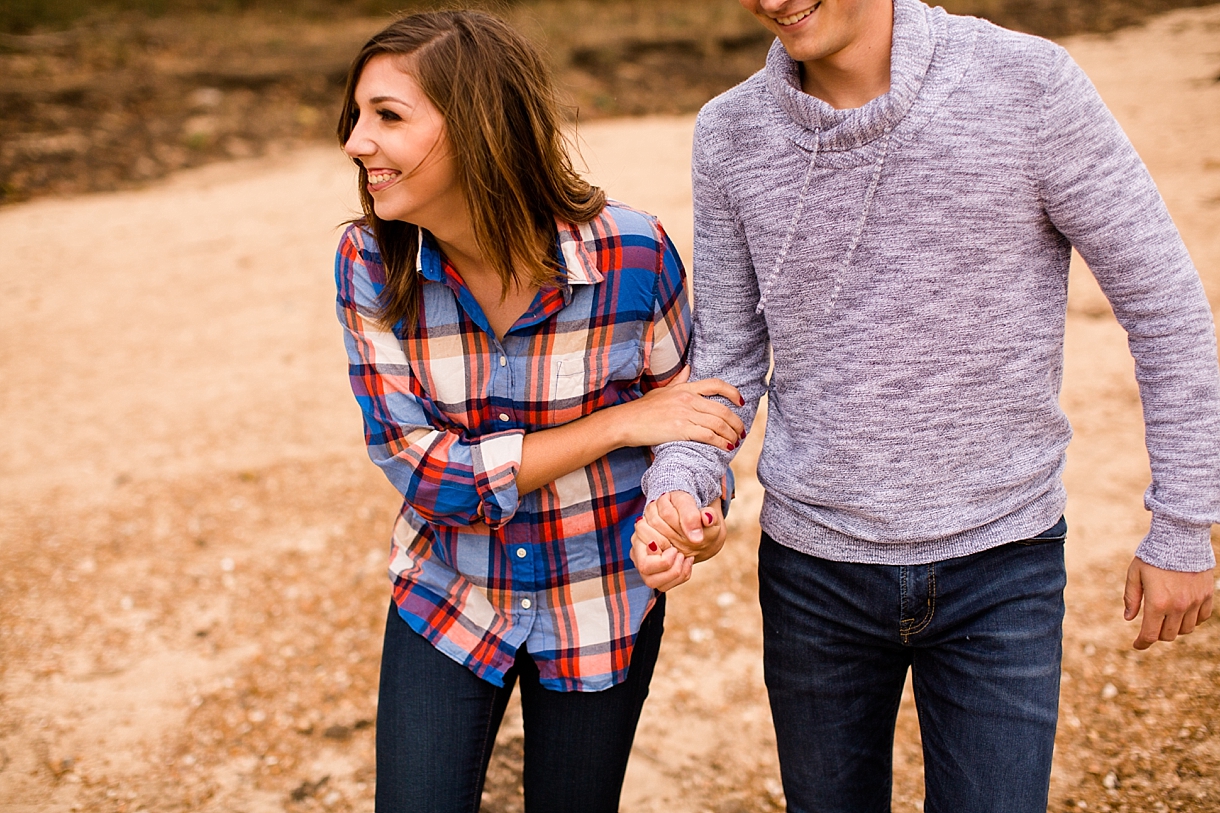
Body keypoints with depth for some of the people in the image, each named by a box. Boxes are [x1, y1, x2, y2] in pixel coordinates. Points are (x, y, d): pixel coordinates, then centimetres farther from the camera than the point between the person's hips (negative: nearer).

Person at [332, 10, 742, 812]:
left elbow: (690, 405, -5)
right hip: (446, 596, 1)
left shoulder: (631, 252, -22)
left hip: (601, 610, 0)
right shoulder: (371, 262, -17)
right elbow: (421, 467, -19)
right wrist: (618, 423, -26)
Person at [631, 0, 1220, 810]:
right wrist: (678, 484, -16)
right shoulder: (731, 134, -4)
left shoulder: (1028, 84, -14)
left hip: (999, 566, -2)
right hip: (813, 564, 3)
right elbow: (730, 356, 3)